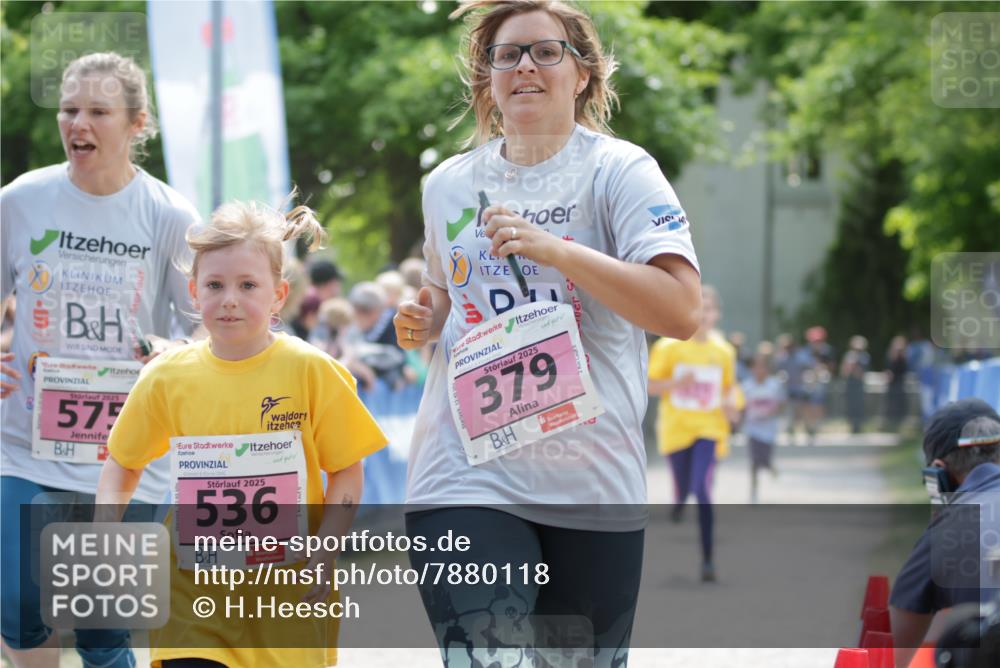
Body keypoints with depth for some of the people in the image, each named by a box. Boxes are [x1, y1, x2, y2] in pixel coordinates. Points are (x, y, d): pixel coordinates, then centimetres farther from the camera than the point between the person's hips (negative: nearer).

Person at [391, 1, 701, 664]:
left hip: (592, 483, -2)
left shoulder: (619, 171, -1)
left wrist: (555, 249, -19)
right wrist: (424, 323, 8)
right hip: (466, 478, 2)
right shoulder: (448, 185, 13)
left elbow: (680, 310, -14)